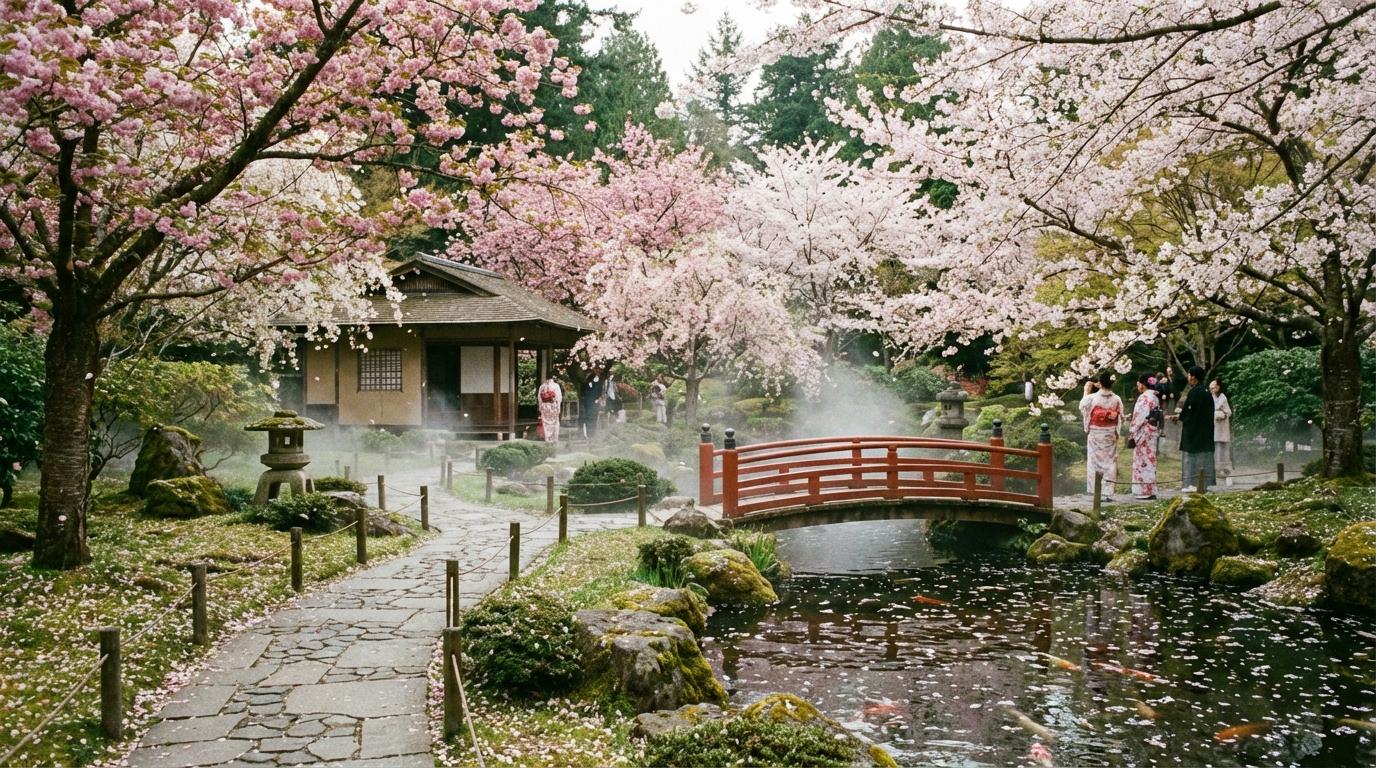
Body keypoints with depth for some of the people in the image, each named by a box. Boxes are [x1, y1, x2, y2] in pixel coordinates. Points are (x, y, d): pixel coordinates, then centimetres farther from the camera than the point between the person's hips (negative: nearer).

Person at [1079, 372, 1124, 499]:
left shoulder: (1092, 397, -10)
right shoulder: (1117, 399, -5)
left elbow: (1082, 408, 10)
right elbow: (1120, 417, 1)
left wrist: (1086, 391, 18)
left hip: (1095, 433, -1)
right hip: (1110, 434, 1)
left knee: (1095, 461, 6)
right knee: (1110, 462, 6)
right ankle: (1107, 492, 4)